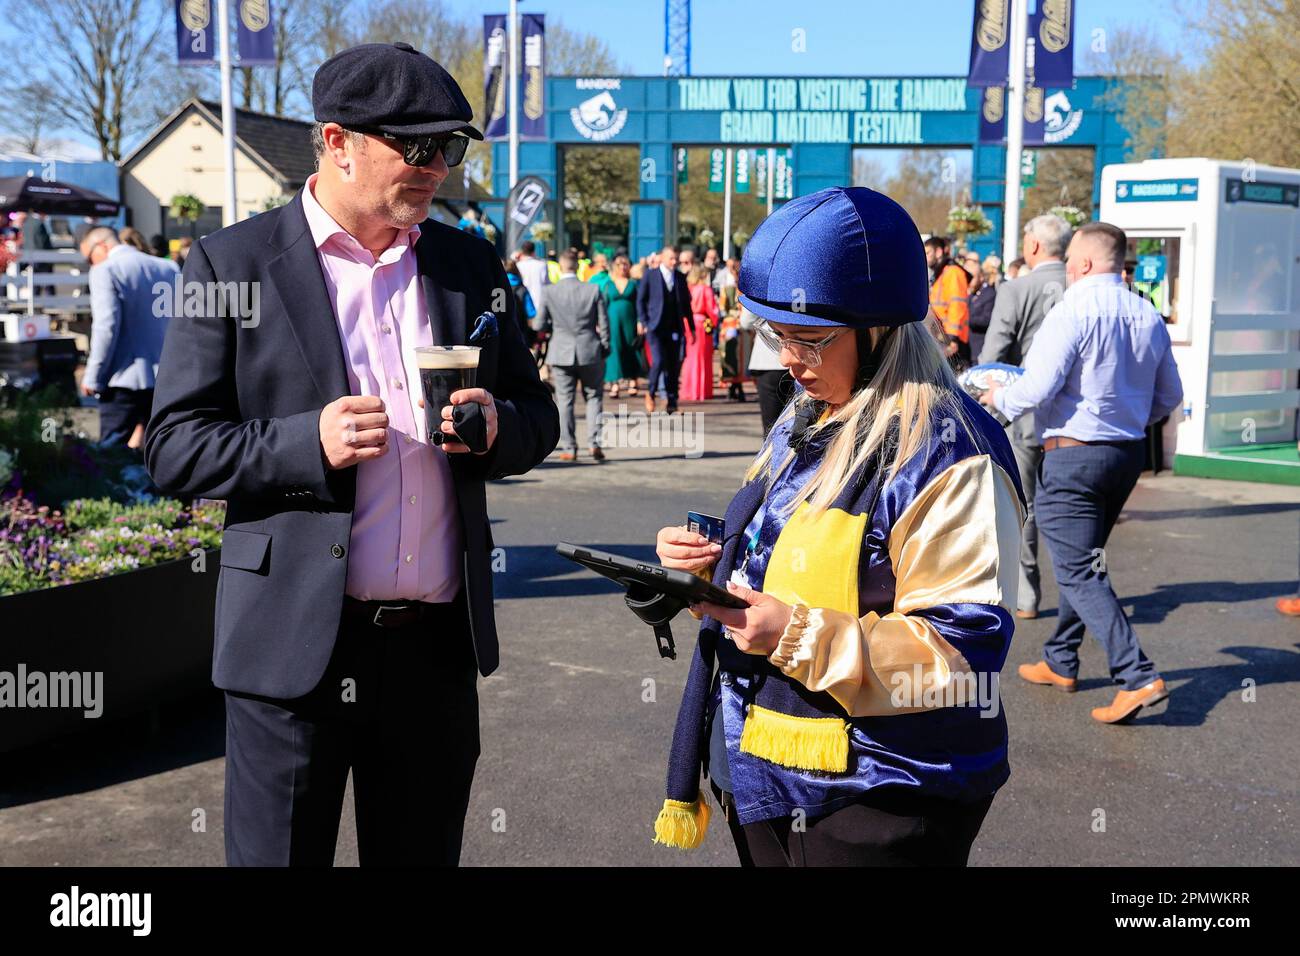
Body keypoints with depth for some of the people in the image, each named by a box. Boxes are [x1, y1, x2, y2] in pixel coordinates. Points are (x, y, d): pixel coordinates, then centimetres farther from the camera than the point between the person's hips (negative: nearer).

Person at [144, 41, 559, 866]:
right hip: (296, 643, -3)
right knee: (280, 853, 10)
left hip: (440, 644, 4)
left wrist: (497, 424, -9)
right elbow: (175, 448, -4)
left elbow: (537, 418, 14)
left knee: (424, 854, 17)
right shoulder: (232, 264, -3)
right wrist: (308, 443, -20)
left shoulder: (471, 264, 8)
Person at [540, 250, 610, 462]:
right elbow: (603, 323, -1)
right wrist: (604, 348, 11)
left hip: (561, 353, 0)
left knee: (564, 401, 6)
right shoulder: (593, 290, -3)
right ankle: (594, 442, 0)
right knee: (593, 397, 12)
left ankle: (569, 448, 7)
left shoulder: (549, 292, -5)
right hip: (590, 352, 1)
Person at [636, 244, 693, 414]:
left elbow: (686, 303, 16)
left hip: (675, 328, 3)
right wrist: (642, 321, -7)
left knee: (674, 365, 1)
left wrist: (691, 327, 14)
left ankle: (670, 400, 12)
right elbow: (640, 300, 4)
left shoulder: (680, 278, 11)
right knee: (659, 361, -15)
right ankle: (650, 393, 6)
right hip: (656, 328, -3)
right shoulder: (650, 276, 2)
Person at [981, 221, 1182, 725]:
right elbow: (1169, 397, 14)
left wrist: (998, 398, 1)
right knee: (1083, 560, 20)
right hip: (1127, 454, 8)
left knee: (1078, 571, -4)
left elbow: (1036, 389, -19)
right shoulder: (1148, 317, 8)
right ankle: (1061, 662, 31)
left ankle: (1138, 677, -11)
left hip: (1073, 454, -8)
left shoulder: (1073, 311, -15)